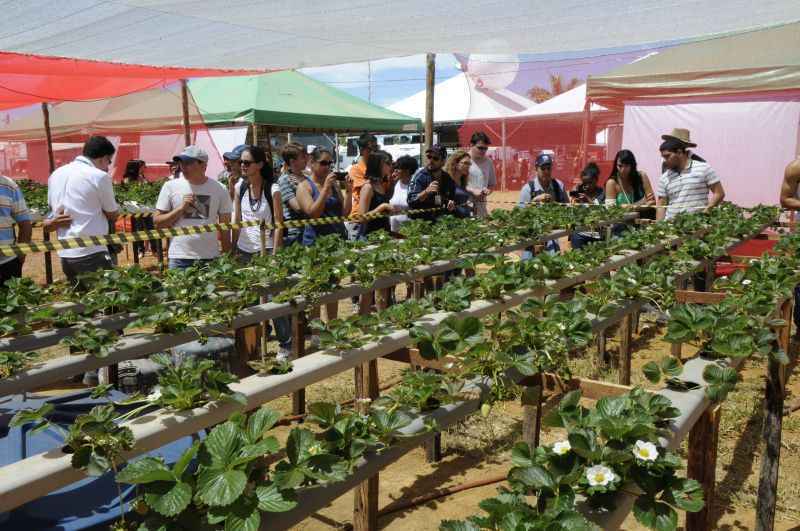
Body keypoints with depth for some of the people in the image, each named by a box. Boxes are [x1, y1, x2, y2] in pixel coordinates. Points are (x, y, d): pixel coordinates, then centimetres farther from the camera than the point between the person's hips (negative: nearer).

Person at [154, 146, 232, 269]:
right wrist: (181, 208, -11)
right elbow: (158, 223, 2)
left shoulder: (219, 189, 1)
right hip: (179, 258, 0)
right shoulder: (170, 187, 1)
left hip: (210, 258, 0)